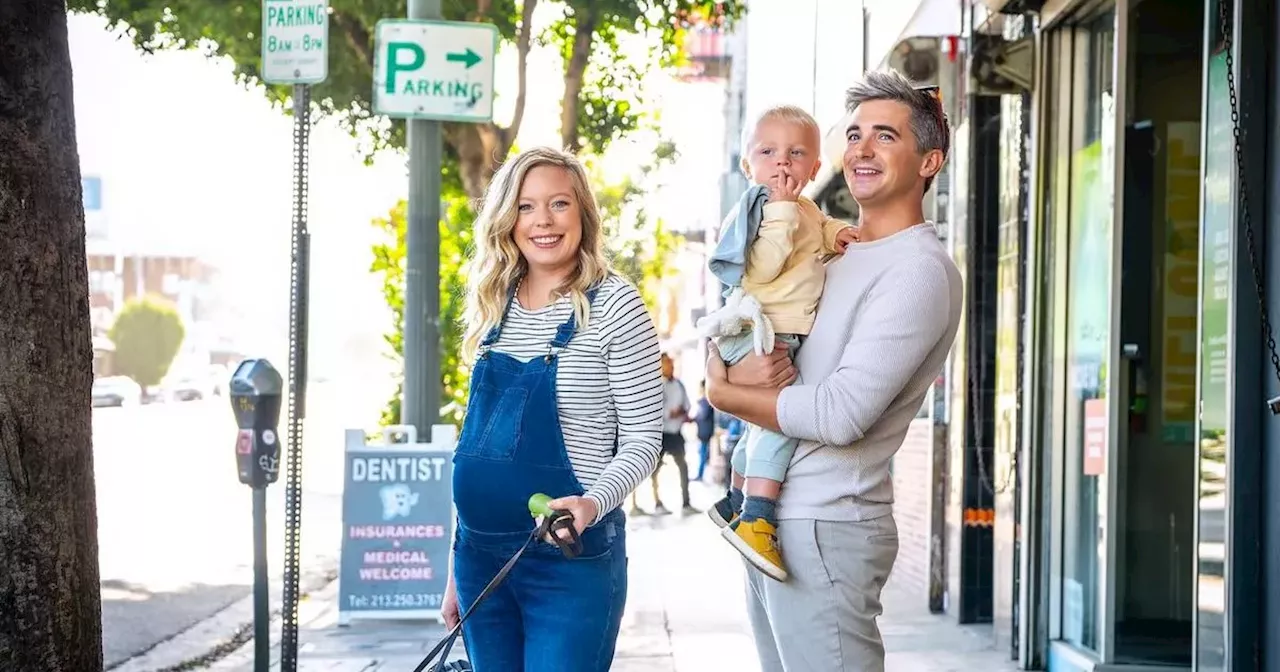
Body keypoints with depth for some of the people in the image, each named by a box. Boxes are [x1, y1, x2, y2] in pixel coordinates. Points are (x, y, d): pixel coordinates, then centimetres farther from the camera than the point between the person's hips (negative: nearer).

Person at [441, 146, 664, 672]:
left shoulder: (614, 305, -7)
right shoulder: (493, 309, 9)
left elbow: (642, 440, -8)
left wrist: (593, 503, -27)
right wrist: (456, 567, 15)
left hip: (572, 557, -5)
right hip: (480, 554, 6)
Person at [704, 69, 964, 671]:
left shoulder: (919, 271, -13)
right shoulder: (831, 254, 15)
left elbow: (840, 415, -21)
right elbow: (723, 348, 14)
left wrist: (724, 393, -7)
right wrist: (739, 369, -10)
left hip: (824, 529, -9)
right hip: (768, 521, 9)